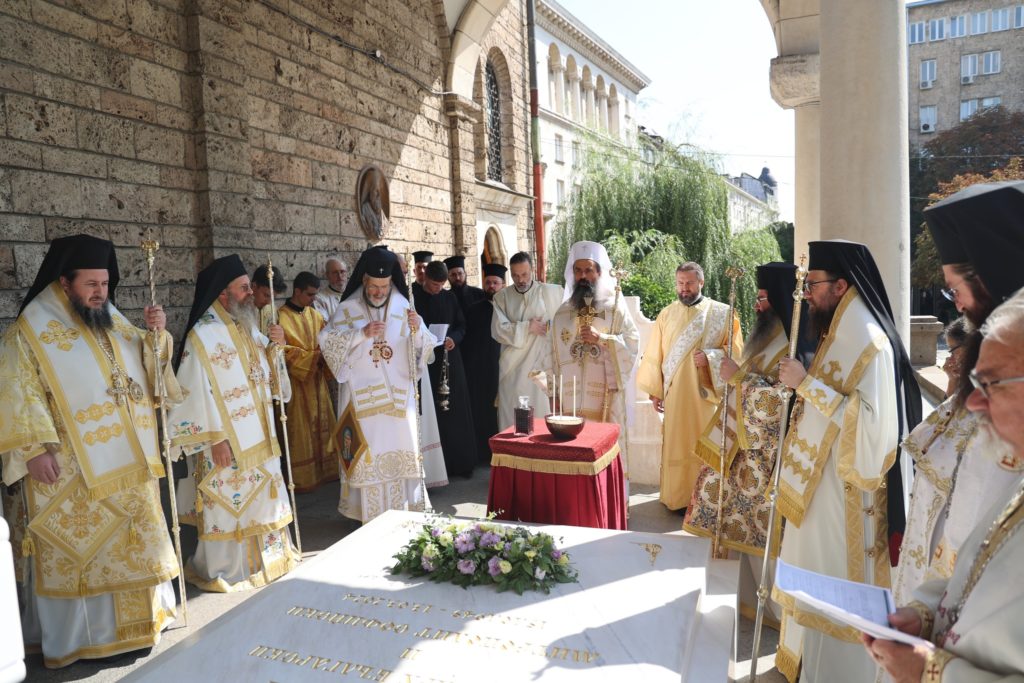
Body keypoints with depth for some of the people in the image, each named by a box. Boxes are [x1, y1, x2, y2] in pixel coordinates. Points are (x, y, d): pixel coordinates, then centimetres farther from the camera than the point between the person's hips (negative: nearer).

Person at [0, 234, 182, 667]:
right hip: (70, 469, -6)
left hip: (128, 464, 6)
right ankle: (80, 635, 20)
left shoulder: (114, 322, 9)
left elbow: (146, 367, 16)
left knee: (132, 543, 15)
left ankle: (134, 619, 32)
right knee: (78, 549, 4)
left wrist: (155, 334, -3)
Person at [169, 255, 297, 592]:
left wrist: (275, 347, -3)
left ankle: (264, 559, 33)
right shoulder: (203, 336, -16)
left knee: (261, 499, 17)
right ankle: (224, 571, 20)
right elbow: (195, 393, -19)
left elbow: (267, 376, 16)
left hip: (258, 438, 8)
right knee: (229, 505, 3)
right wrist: (215, 439, -20)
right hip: (227, 443, -8)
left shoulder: (248, 328, 8)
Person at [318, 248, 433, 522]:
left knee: (403, 450, 4)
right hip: (363, 395, -1)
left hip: (399, 394, 2)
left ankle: (406, 509, 17)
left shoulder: (403, 307, 3)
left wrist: (417, 330, -21)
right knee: (368, 452, -1)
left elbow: (424, 348, 0)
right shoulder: (348, 309, 1)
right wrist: (362, 333, -18)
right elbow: (327, 341, -7)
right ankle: (371, 515, 9)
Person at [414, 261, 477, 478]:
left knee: (455, 410, 3)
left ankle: (459, 462, 12)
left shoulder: (449, 297, 9)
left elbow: (462, 325, 12)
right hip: (426, 361, -3)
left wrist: (454, 338, -8)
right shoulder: (414, 299, -1)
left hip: (450, 360, 3)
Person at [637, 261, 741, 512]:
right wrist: (654, 390, 5)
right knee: (675, 444, 5)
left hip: (706, 392, -1)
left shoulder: (723, 313, 1)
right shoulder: (666, 315, 7)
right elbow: (655, 354, 8)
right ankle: (676, 496, 17)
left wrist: (711, 357, -18)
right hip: (675, 393, 2)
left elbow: (736, 349, 0)